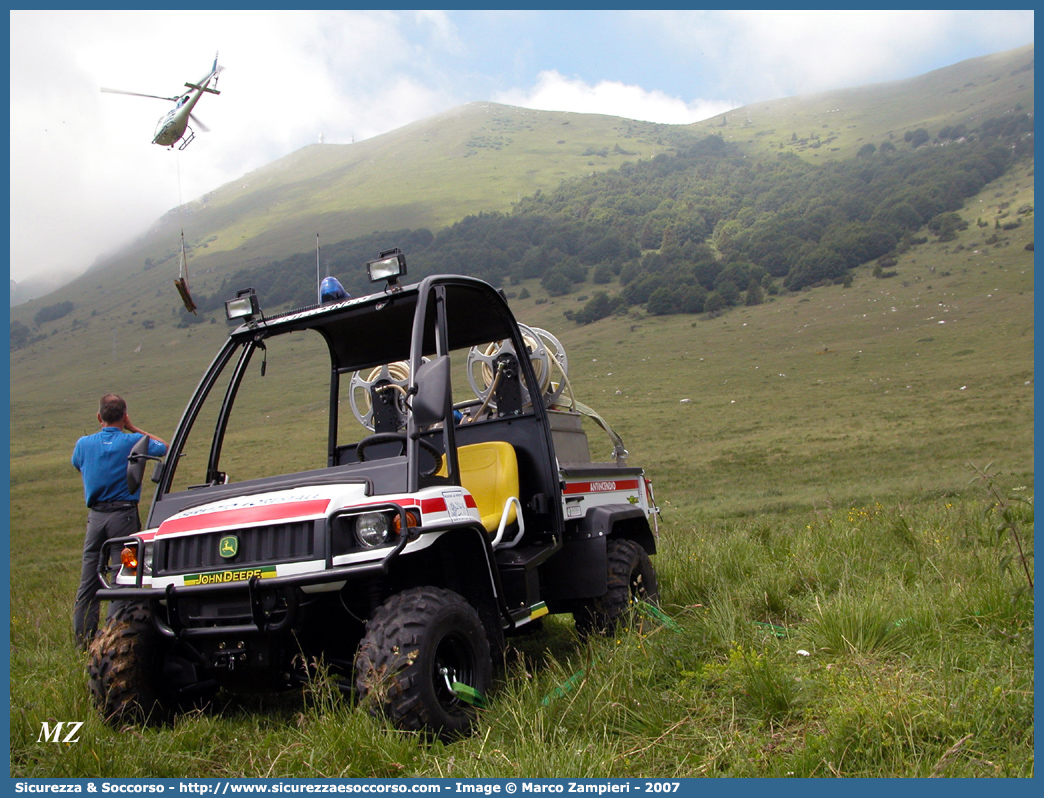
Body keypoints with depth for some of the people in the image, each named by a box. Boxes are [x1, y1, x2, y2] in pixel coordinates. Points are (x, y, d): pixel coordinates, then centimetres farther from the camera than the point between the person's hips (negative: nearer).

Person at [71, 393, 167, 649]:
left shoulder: (84, 443, 4)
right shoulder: (133, 441, -6)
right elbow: (164, 447, 12)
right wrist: (134, 429, 13)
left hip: (95, 516, 4)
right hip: (123, 514, -4)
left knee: (88, 582, 8)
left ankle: (83, 641, 11)